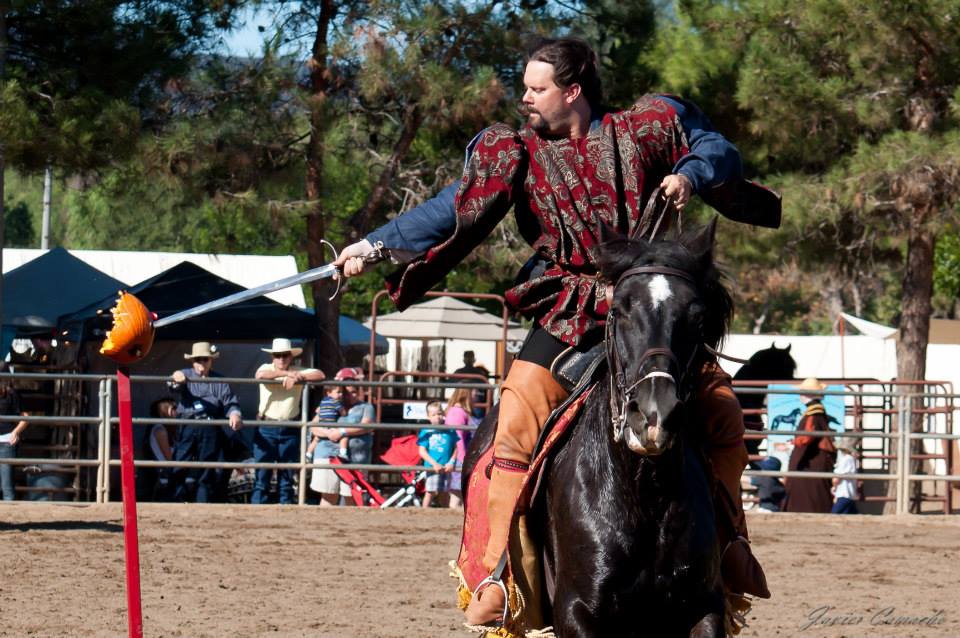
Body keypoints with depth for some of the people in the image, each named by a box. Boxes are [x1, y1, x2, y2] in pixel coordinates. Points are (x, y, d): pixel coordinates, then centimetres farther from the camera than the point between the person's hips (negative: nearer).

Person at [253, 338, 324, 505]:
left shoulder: (299, 371, 5)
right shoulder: (267, 369, 1)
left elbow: (320, 375, -7)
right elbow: (260, 375, -22)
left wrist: (298, 378, -19)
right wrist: (287, 373, -22)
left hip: (290, 430, 2)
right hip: (266, 429, -2)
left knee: (287, 477, 8)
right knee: (262, 475, -3)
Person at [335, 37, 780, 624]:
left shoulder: (643, 129, 3)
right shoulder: (517, 153, 4)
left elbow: (718, 151, 6)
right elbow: (448, 213, 2)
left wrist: (690, 175, -16)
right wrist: (375, 247, -5)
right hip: (571, 316, -1)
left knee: (723, 414, -6)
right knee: (518, 418, -21)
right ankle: (499, 574, -18)